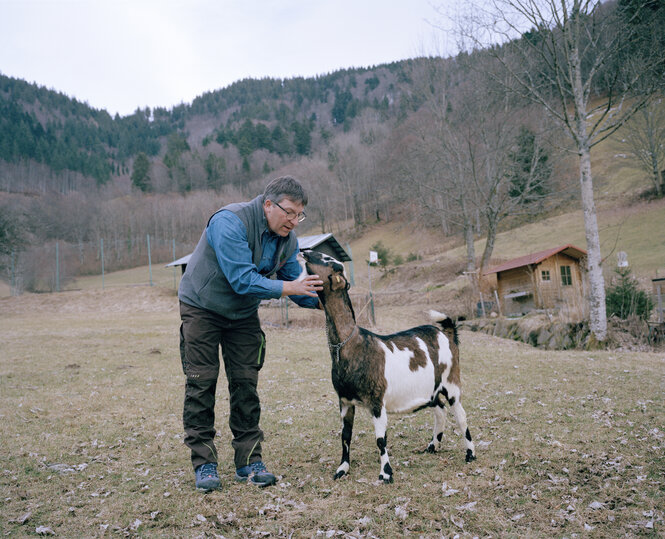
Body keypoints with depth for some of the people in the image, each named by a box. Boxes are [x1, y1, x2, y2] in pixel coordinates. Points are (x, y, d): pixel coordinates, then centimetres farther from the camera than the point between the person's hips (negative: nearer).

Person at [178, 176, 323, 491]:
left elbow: (295, 280, -3)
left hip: (243, 314, 5)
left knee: (246, 385, 1)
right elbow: (242, 280, -35)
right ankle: (203, 463, 5)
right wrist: (289, 287, -37)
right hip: (202, 308, -5)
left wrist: (321, 300, -22)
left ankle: (249, 460, 8)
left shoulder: (287, 239, -7)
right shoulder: (230, 222, -29)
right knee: (201, 383, -5)